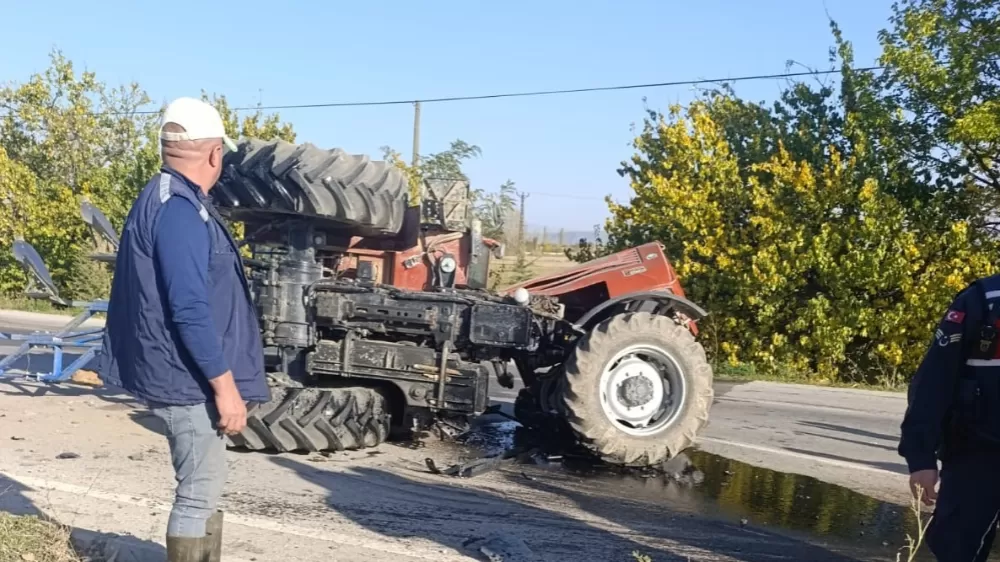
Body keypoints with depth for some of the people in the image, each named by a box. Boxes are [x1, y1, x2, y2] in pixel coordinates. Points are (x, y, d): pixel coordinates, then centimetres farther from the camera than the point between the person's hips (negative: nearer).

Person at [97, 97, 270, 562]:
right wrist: (225, 385, -22)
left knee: (203, 487, 19)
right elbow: (191, 310, -25)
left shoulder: (165, 199, 13)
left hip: (188, 377, 10)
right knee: (199, 492, -2)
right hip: (190, 380, -10)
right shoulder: (179, 210, -20)